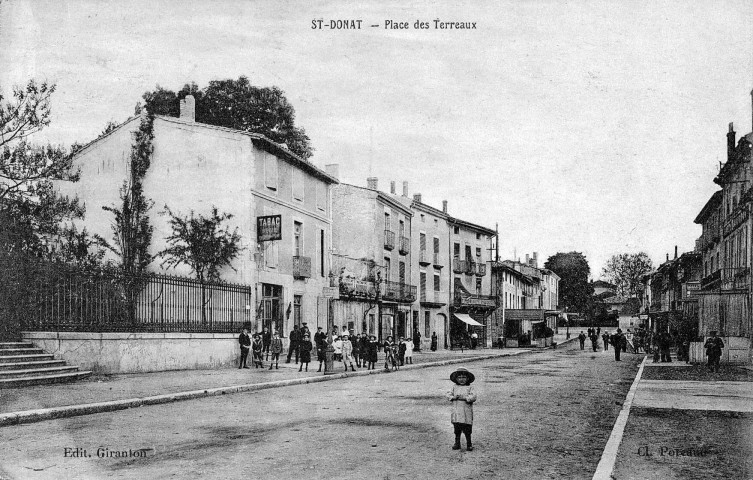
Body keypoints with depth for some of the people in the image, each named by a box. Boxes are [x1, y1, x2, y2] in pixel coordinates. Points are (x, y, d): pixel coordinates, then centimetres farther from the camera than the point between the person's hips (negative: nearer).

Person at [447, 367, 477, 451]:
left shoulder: (469, 388, 1)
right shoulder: (454, 387, 11)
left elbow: (473, 397, -10)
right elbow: (448, 394, 7)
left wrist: (464, 397, -18)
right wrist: (453, 397, -12)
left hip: (466, 413, -3)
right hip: (456, 412, 3)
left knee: (467, 430, -1)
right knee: (457, 429, 8)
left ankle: (469, 444, 12)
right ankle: (457, 443, 20)